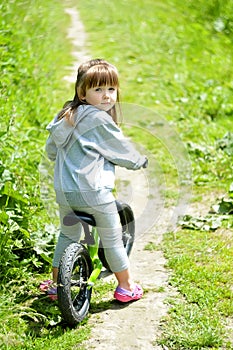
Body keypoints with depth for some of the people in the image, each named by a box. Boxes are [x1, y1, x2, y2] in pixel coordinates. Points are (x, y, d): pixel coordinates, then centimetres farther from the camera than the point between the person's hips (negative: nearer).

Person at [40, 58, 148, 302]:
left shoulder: (66, 115, 8)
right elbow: (121, 149, -5)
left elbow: (51, 149, 18)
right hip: (93, 192, -7)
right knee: (112, 239, 10)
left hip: (63, 191, 7)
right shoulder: (100, 120, -15)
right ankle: (125, 287, 23)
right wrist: (140, 161, 15)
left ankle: (55, 284, 32)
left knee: (67, 235, 24)